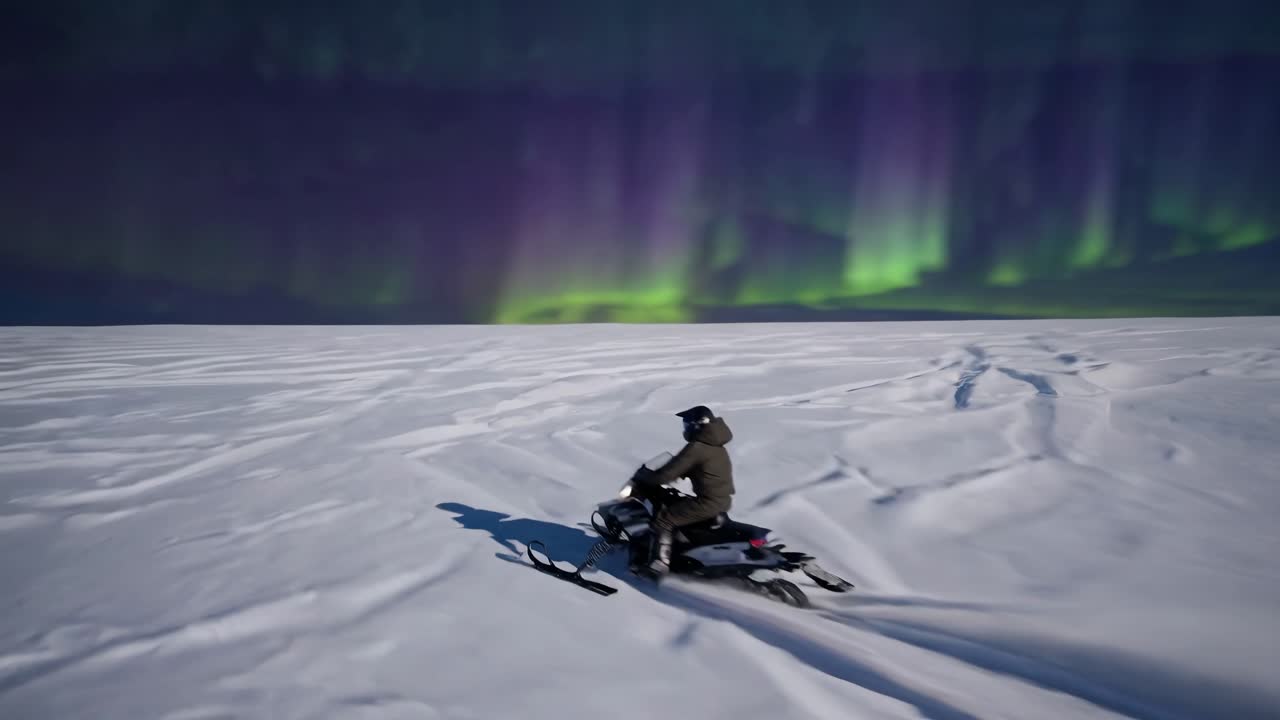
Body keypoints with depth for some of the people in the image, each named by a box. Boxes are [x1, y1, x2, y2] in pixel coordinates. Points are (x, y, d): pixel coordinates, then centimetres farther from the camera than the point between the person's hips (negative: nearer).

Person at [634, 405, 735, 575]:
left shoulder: (696, 448, -18)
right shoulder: (715, 445, 10)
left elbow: (668, 472, -17)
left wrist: (644, 479, -3)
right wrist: (675, 476, 23)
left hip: (708, 503, -10)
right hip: (724, 499, 10)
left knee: (663, 520, -5)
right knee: (680, 504, 30)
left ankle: (660, 563, -6)